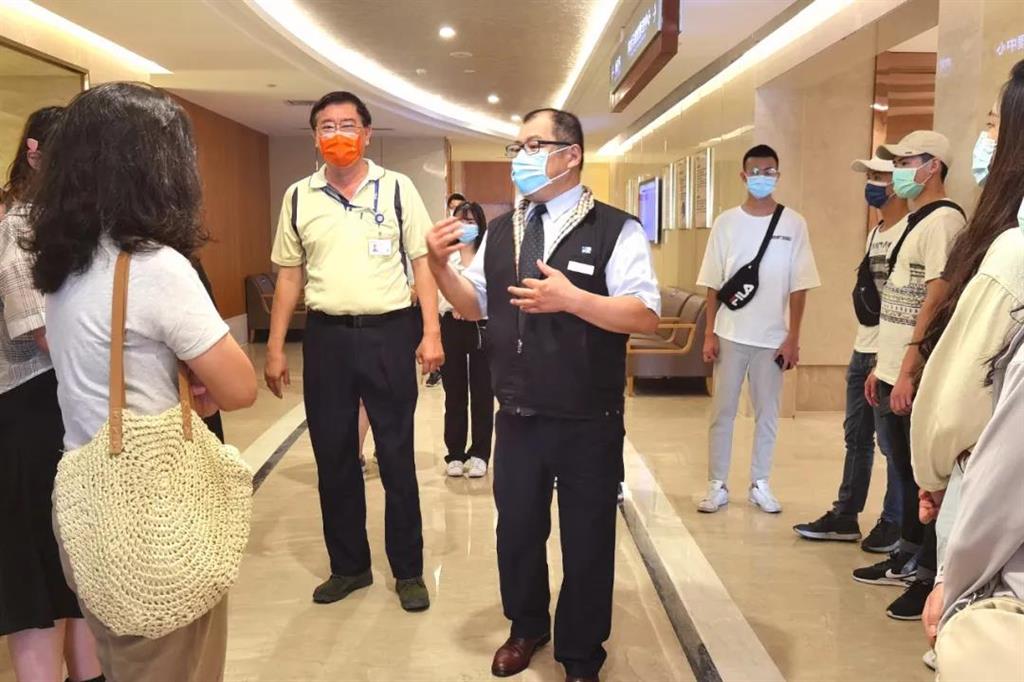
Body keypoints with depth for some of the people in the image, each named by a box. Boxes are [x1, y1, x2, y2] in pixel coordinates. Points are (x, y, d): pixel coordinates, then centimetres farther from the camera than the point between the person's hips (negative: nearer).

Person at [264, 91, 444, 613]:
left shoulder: (397, 189, 0)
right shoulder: (298, 197, 7)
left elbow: (422, 262, 0)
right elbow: (289, 275, 10)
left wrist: (431, 332, -9)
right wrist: (275, 348, 6)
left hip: (388, 334, -2)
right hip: (326, 336, 3)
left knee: (397, 458, 5)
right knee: (333, 458, 11)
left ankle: (408, 570, 20)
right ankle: (348, 566, 28)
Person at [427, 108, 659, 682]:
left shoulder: (615, 230, -10)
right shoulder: (499, 232, 8)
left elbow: (646, 316, -17)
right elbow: (475, 306, 13)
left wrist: (571, 298, -27)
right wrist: (442, 265, -4)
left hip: (588, 424, -4)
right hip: (517, 419, 5)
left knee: (587, 542, 12)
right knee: (517, 531, 18)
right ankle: (527, 629, 44)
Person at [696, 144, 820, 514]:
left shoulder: (793, 223, -1)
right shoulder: (726, 222, 1)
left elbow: (799, 286, -1)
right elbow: (713, 284, 2)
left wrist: (793, 337, -4)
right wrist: (709, 333, -2)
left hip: (772, 337, 0)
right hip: (730, 335, 0)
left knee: (767, 414, 9)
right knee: (722, 412, 5)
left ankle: (760, 485, 22)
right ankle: (717, 485, 15)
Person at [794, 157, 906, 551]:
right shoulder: (874, 233, 16)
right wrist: (863, 349, 17)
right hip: (862, 351, 9)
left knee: (893, 443, 1)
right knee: (856, 438, 14)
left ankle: (894, 525, 14)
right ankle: (845, 517, 23)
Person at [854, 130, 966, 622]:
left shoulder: (943, 220, -12)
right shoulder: (912, 223, 17)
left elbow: (935, 301, -19)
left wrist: (908, 371, -22)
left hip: (915, 378, -9)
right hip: (893, 374, 9)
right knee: (906, 471, 17)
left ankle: (932, 577, 8)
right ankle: (908, 559, 29)